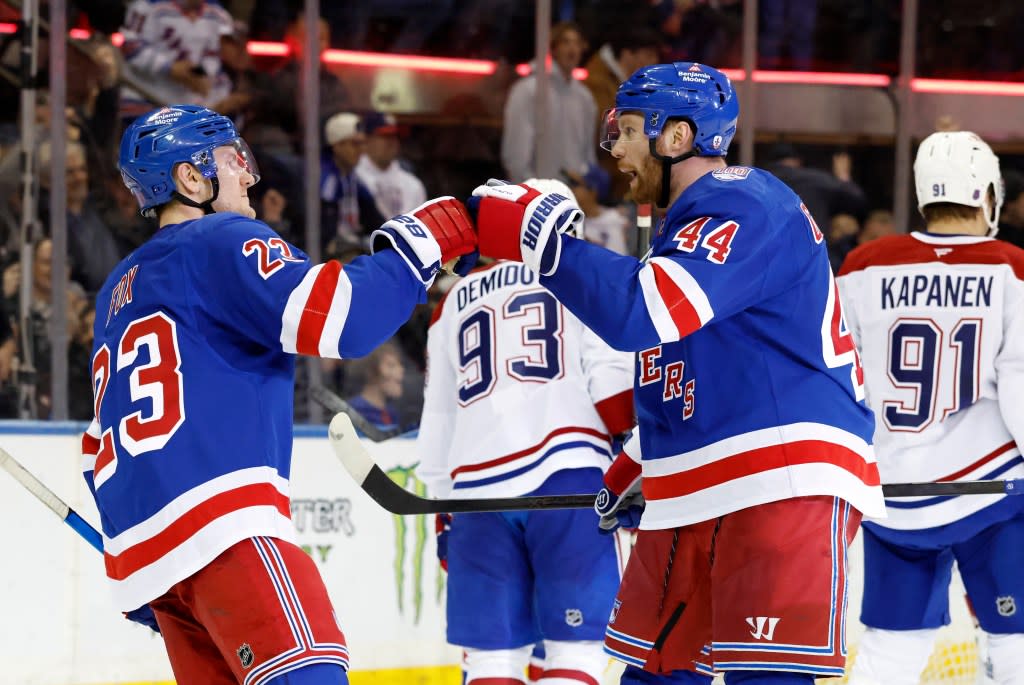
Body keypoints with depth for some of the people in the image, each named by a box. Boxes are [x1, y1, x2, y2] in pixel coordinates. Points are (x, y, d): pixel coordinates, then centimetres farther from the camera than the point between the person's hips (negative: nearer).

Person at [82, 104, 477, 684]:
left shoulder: (119, 292, 28)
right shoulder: (224, 243, 1)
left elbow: (102, 444, 31)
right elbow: (340, 319, -14)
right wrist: (424, 240, -2)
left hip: (141, 548, 9)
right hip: (222, 523, -9)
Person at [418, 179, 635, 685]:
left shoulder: (454, 306, 25)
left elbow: (437, 423, 24)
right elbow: (614, 378, -3)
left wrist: (444, 510, 28)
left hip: (476, 487, 4)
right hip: (567, 477, -4)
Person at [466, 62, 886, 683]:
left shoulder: (745, 209, -13)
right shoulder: (687, 222, 21)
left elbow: (639, 312, -27)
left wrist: (540, 235, -20)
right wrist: (632, 470, 29)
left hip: (787, 485, -11)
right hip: (695, 494, 11)